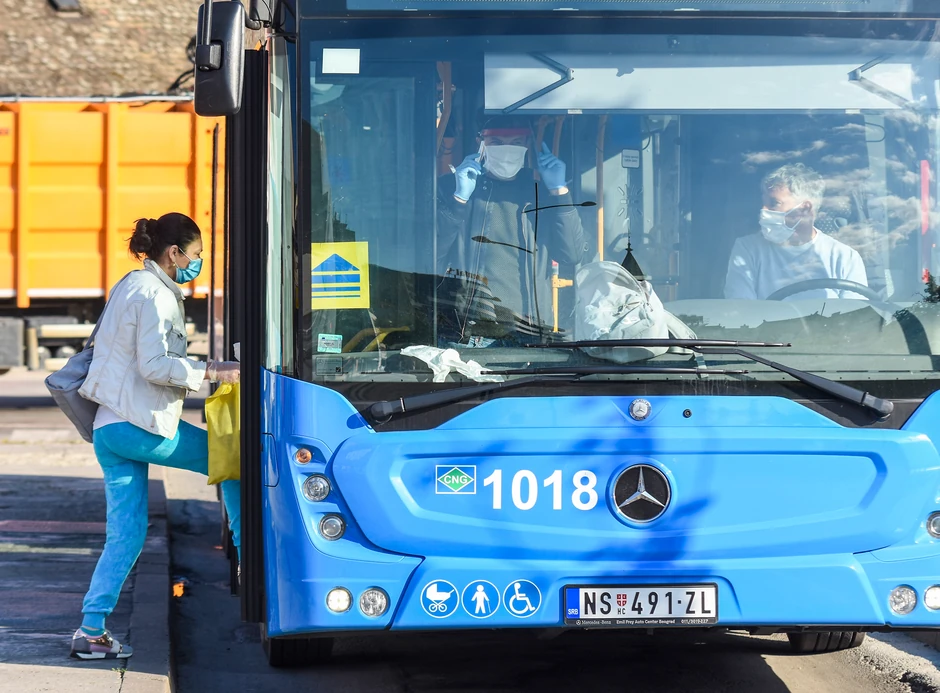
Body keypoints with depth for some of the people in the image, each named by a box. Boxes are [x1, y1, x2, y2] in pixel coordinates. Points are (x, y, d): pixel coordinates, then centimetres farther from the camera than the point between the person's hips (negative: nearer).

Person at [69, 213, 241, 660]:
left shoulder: (129, 286, 19)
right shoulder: (156, 295, -11)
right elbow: (154, 366, -19)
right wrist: (211, 371, -14)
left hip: (109, 428, 9)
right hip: (141, 425, -9)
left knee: (125, 536, 5)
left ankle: (91, 631, 0)